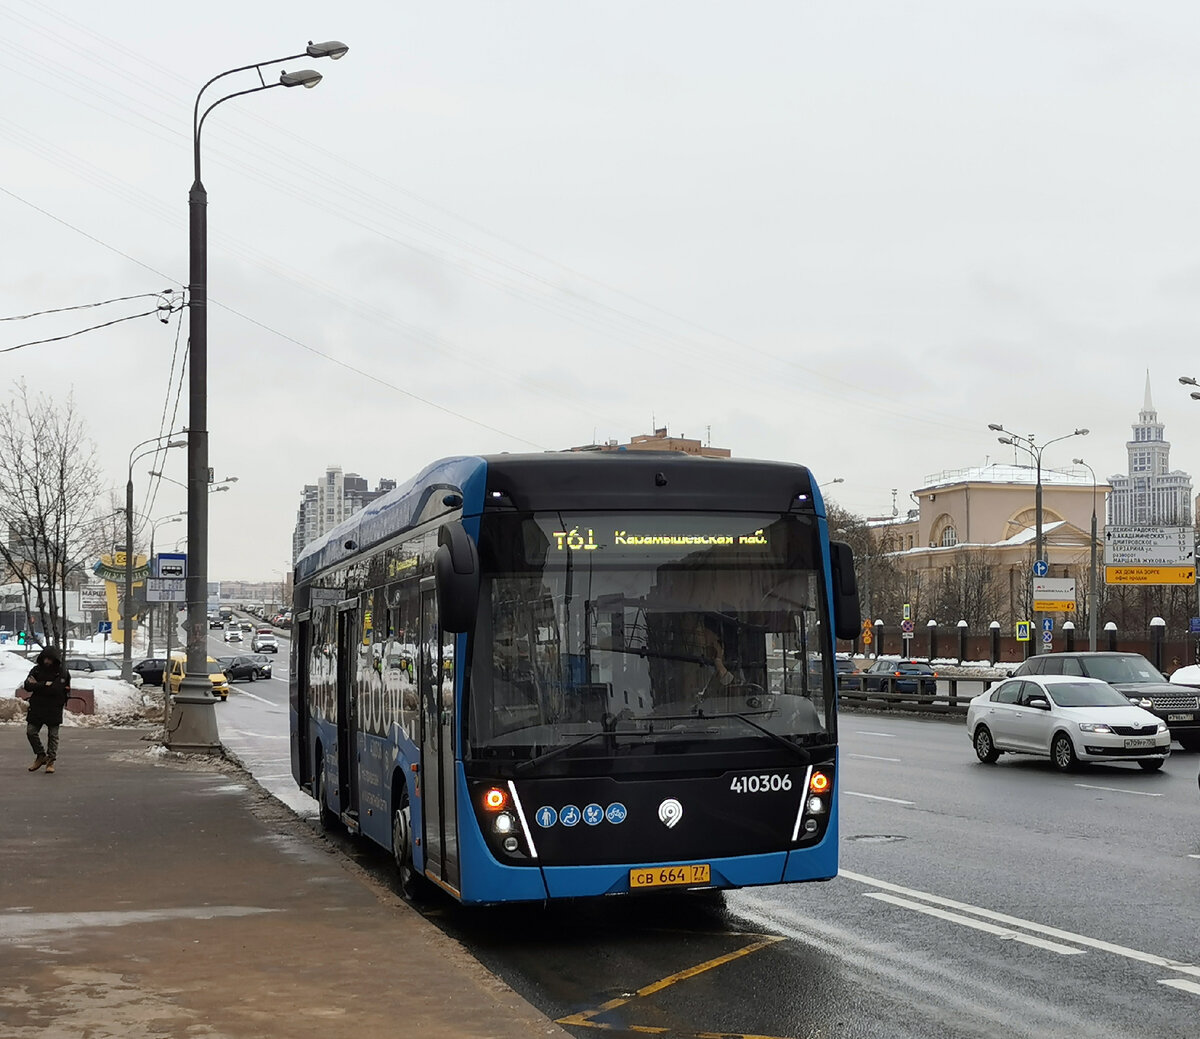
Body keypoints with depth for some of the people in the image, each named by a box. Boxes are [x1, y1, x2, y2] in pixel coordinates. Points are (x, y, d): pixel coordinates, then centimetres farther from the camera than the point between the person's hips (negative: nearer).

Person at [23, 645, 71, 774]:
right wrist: (46, 685, -19)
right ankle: (41, 756, 16)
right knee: (31, 731, 1)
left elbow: (57, 689, -19)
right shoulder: (37, 669, 4)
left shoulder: (62, 672, -6)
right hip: (37, 707, 3)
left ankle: (51, 761, 8)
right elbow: (27, 685, -8)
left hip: (54, 709, -3)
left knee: (53, 735, 1)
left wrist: (38, 685, -16)